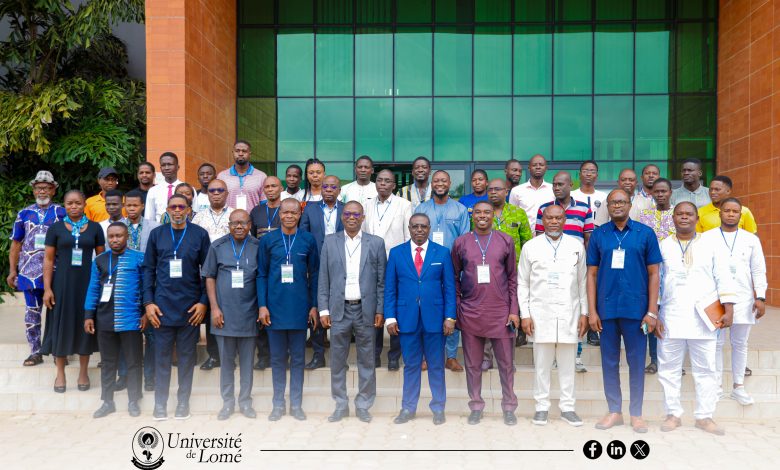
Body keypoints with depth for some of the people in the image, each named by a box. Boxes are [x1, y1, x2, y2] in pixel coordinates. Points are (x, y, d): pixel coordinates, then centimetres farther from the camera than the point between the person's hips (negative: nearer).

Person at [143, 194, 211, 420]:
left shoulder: (200, 234, 0)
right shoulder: (157, 234, 5)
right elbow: (149, 269, 5)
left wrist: (203, 302, -6)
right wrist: (148, 302, -2)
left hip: (190, 307, -1)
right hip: (162, 306, 1)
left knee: (187, 355, 8)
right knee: (162, 356, 8)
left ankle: (183, 401, 20)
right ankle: (160, 402, 20)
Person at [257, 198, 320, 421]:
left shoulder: (308, 240, 2)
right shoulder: (268, 240, 2)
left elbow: (314, 275, 4)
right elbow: (261, 275, 3)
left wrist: (314, 306, 1)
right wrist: (262, 305, -3)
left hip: (299, 309, 0)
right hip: (275, 308, 0)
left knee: (298, 358, 8)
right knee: (277, 358, 10)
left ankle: (296, 404, 20)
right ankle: (278, 404, 22)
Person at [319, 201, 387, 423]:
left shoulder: (376, 243, 3)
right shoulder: (330, 242, 5)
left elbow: (382, 280, 3)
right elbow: (323, 279, 5)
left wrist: (380, 311, -2)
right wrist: (323, 310, -1)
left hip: (366, 310, -1)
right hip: (339, 310, 1)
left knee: (366, 360, 7)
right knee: (337, 360, 8)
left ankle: (363, 405, 20)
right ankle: (341, 405, 21)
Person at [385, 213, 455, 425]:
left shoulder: (442, 252, 4)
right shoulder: (396, 252, 5)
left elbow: (449, 287, 2)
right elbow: (390, 288, 4)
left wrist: (449, 317, -5)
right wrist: (390, 317, -4)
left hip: (434, 317, 0)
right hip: (407, 318, 0)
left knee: (436, 365, 8)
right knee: (411, 365, 9)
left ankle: (438, 408, 21)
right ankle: (408, 408, 20)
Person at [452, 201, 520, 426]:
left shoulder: (506, 241, 3)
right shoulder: (461, 243, 4)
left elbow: (513, 278, 5)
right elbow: (455, 278, 8)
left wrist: (514, 310, 0)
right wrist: (456, 309, 2)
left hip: (501, 312, 0)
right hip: (470, 313, 0)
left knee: (506, 363, 7)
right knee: (473, 364, 9)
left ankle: (509, 407, 20)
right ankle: (476, 406, 21)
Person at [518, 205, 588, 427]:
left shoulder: (577, 246, 8)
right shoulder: (530, 247, 4)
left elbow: (583, 282, 10)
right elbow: (522, 284, 4)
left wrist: (584, 312, 6)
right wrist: (524, 314, -2)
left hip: (569, 313, 1)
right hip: (541, 313, -1)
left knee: (567, 363, 6)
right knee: (542, 363, 3)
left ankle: (567, 407, 17)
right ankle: (542, 407, 14)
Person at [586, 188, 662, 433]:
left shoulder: (645, 234, 0)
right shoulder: (599, 234, 4)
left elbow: (653, 274, 1)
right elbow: (592, 273, 5)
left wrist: (652, 311, -4)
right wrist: (592, 310, -1)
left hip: (636, 309, -1)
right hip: (606, 309, 1)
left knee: (636, 362, 8)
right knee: (609, 361, 10)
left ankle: (636, 413, 22)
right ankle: (614, 411, 23)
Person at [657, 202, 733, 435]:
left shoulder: (710, 245, 9)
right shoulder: (663, 246, 8)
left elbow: (722, 278, 6)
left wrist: (728, 308, -3)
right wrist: (653, 313, 3)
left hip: (704, 319, 0)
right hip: (671, 319, 0)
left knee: (705, 369, 5)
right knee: (669, 369, 4)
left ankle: (704, 416, 16)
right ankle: (673, 414, 15)